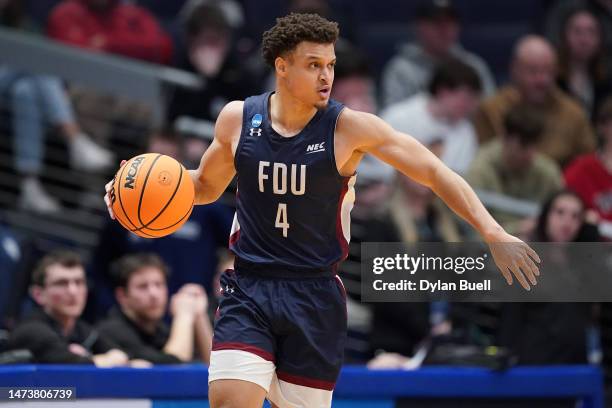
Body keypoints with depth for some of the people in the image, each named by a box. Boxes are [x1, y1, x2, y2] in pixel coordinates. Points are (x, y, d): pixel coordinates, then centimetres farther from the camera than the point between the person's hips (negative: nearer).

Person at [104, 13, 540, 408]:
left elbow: (436, 173, -7)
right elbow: (207, 185, 19)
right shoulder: (237, 119, 0)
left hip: (315, 298, -1)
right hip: (248, 293, 1)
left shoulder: (350, 127, -8)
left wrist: (494, 234, -17)